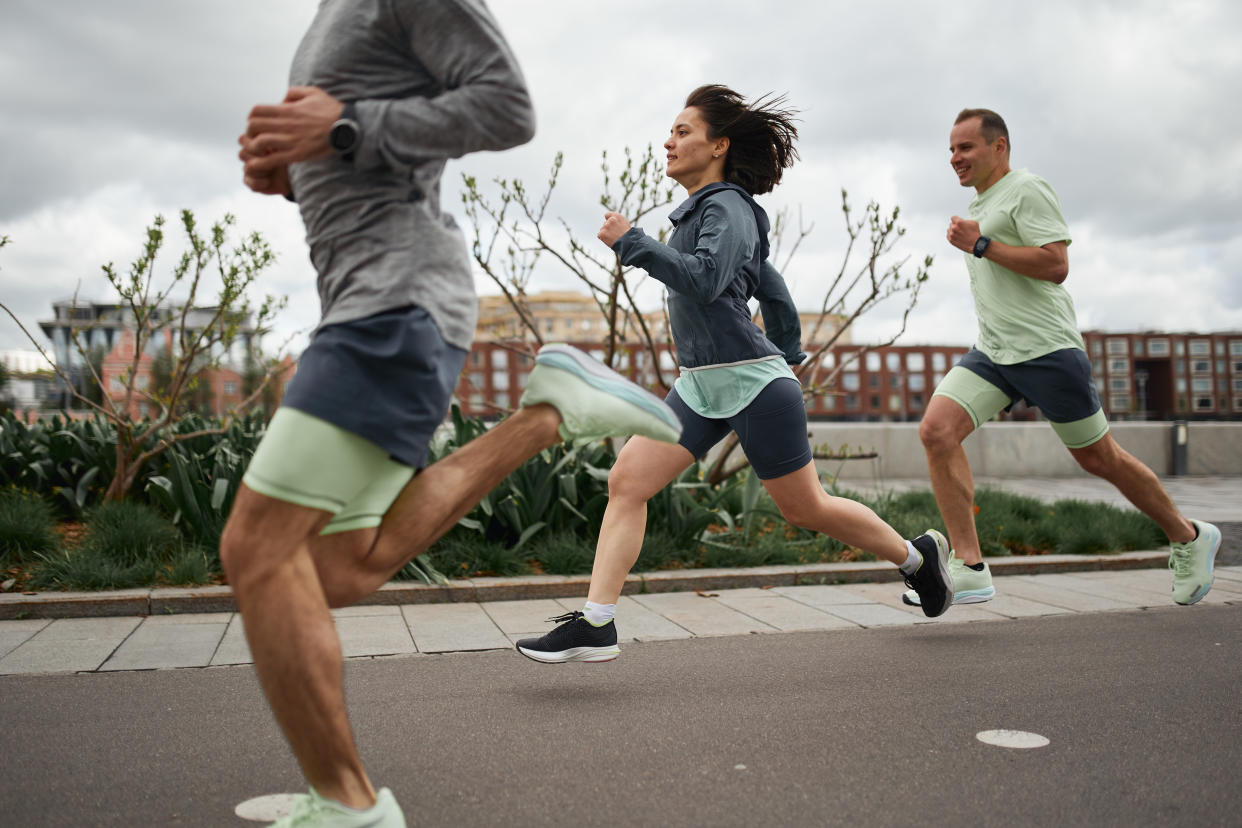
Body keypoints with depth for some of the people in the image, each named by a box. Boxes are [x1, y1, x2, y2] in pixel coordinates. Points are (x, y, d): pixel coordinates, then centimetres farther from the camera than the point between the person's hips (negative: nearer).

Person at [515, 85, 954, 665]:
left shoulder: (727, 207, -9)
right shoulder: (702, 210, 18)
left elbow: (705, 280, -28)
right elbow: (773, 290, 24)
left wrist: (630, 242, -21)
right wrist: (788, 357, 31)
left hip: (750, 381, -9)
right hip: (700, 384, 9)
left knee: (805, 508, 3)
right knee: (626, 482, -5)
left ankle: (918, 555, 27)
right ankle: (595, 627, -5)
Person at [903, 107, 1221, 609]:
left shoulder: (1027, 191, -6)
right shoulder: (980, 206, 21)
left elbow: (1055, 265, -17)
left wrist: (980, 244, -17)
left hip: (1045, 349, -7)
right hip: (991, 355, 7)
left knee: (1099, 459, 4)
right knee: (936, 430, -16)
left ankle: (1188, 538, 29)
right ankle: (969, 568, -16)